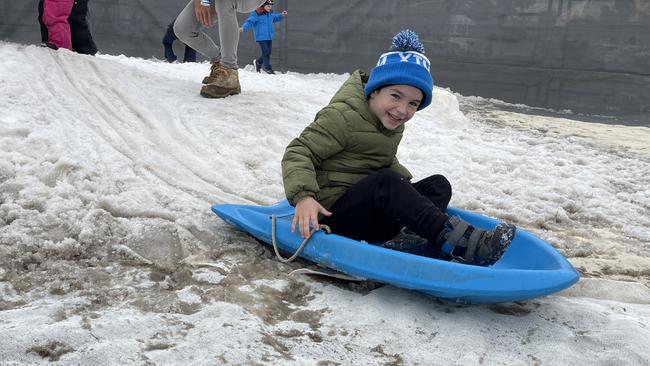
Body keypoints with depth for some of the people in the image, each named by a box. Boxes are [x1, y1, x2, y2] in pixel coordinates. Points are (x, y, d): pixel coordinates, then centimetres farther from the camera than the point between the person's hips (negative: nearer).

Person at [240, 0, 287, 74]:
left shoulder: (270, 13, 10)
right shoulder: (256, 14, -13)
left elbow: (275, 18, 31)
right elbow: (249, 21, -19)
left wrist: (281, 15, 16)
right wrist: (244, 28, -34)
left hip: (269, 37, 8)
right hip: (261, 37, -8)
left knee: (268, 52, 10)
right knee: (265, 52, -8)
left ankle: (258, 62, 31)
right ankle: (268, 68, 3)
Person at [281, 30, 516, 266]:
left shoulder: (392, 123, 10)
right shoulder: (343, 116, -13)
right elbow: (299, 152, -16)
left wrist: (405, 182, 3)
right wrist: (303, 196, -32)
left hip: (374, 222, 8)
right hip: (334, 215, -8)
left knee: (438, 184, -8)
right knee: (385, 182, -33)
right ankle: (457, 241, -41)